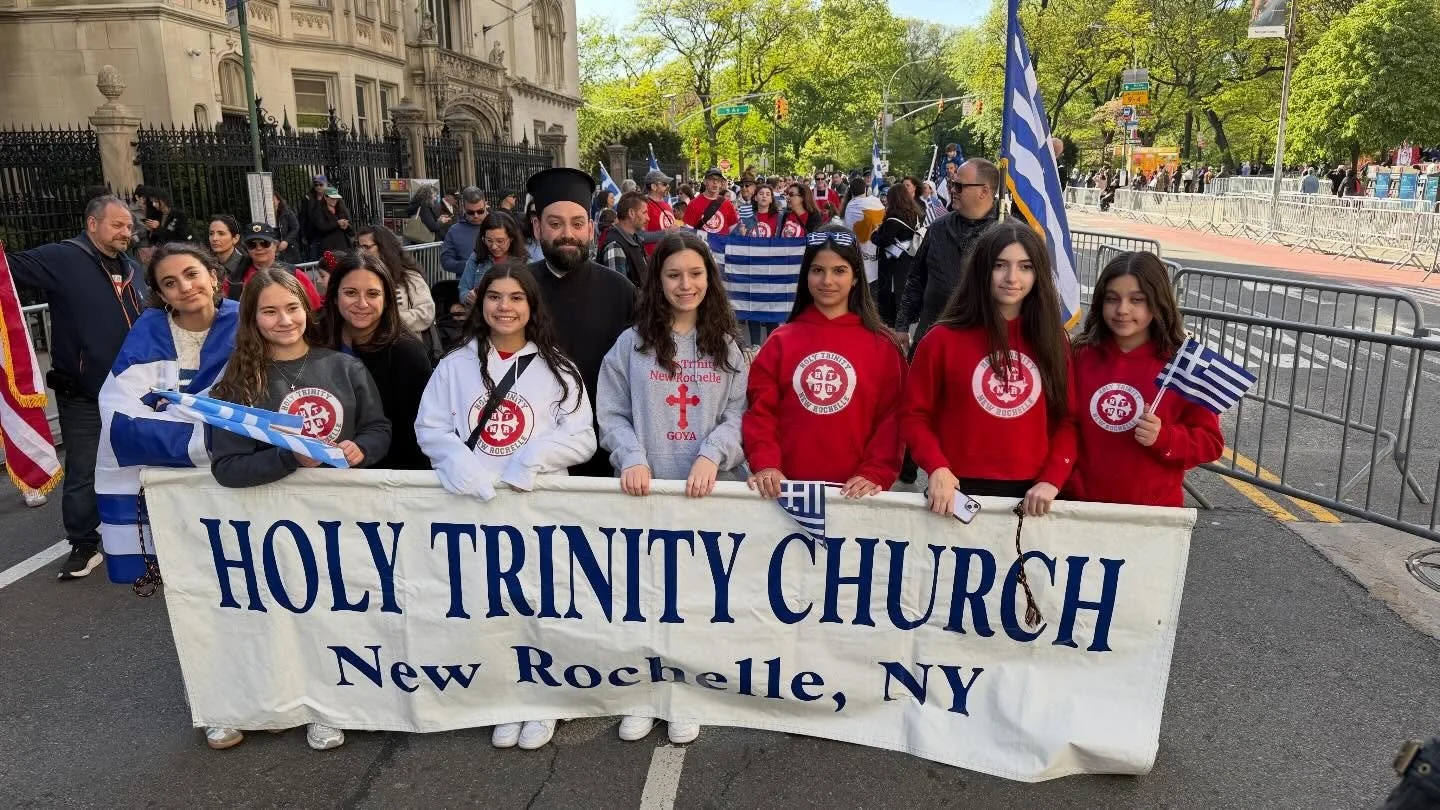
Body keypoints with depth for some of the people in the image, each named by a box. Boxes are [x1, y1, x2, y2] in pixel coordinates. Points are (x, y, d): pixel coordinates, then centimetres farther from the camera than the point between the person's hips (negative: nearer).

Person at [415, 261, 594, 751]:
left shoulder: (556, 367, 4)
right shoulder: (456, 364, 7)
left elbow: (582, 438, 0)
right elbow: (430, 427, 4)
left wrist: (535, 456, -17)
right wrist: (460, 462, -15)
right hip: (474, 502, 1)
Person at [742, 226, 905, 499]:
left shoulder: (882, 346, 1)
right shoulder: (781, 341, 3)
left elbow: (891, 417, -2)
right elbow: (760, 410, -1)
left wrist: (875, 474, -14)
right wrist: (765, 464, -14)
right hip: (788, 486, 1)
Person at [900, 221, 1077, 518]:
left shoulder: (1052, 340, 4)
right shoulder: (944, 338, -4)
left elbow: (1066, 419, 5)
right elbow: (915, 414, -3)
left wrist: (1052, 480, -8)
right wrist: (937, 468, -17)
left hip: (1031, 496, 2)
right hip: (961, 491, -2)